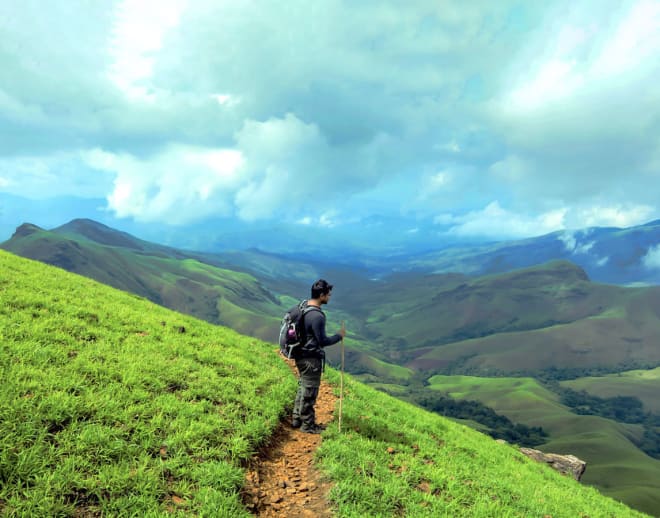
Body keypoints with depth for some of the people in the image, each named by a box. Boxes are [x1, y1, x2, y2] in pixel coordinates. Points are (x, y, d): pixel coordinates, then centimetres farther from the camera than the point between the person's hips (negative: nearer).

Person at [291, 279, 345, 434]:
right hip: (311, 358, -9)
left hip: (301, 355, 9)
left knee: (303, 388, 21)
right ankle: (308, 425, 17)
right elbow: (323, 341, -20)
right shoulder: (317, 316, -26)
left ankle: (297, 419, 32)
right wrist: (339, 336, -6)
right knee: (309, 392, 4)